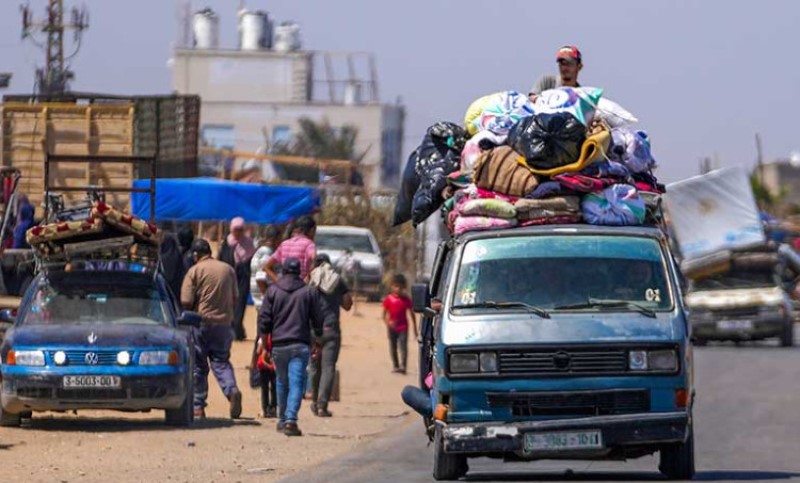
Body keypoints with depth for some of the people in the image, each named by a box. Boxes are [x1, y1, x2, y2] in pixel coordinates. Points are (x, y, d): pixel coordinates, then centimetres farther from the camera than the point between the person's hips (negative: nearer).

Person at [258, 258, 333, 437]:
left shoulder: (272, 291, 3)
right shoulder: (310, 292, 4)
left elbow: (264, 321, 1)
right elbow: (321, 319, 5)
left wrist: (264, 346, 9)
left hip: (278, 345, 1)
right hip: (300, 346, -1)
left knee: (282, 383, 16)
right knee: (296, 383, -6)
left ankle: (282, 420, 25)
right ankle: (290, 420, -22)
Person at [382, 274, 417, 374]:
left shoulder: (406, 300, 1)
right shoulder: (389, 299, 1)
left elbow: (411, 314, 8)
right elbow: (384, 314, 3)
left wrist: (415, 329, 10)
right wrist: (388, 322, -17)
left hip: (403, 327, -2)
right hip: (392, 327, 2)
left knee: (403, 346, -12)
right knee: (393, 347, 8)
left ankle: (403, 366, -21)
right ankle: (395, 366, 17)